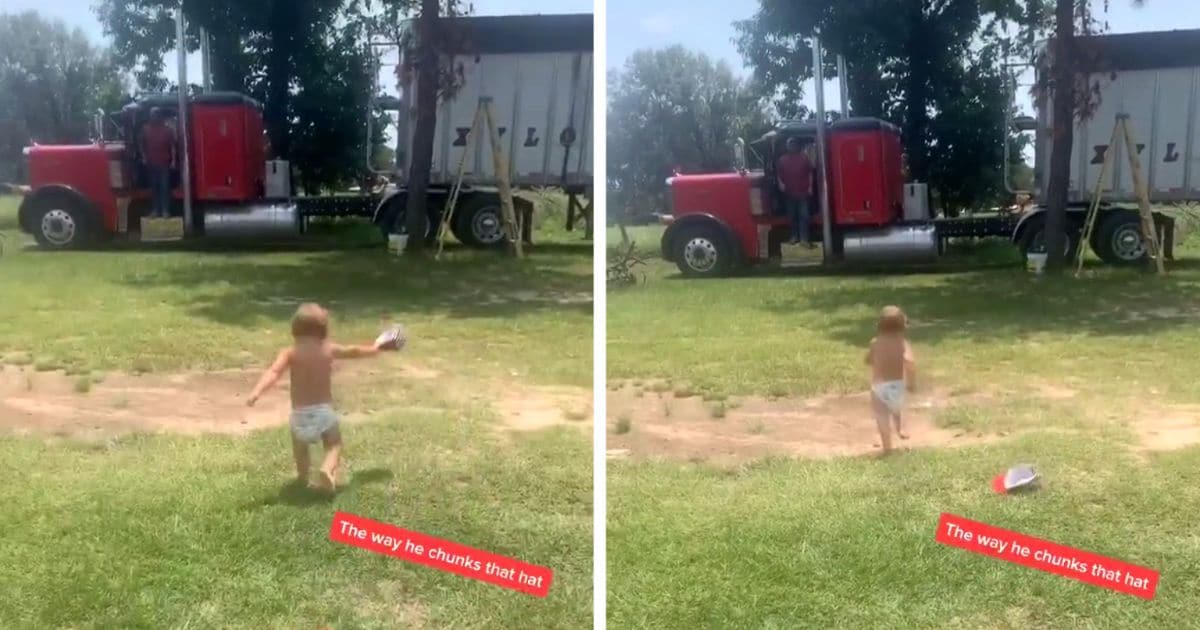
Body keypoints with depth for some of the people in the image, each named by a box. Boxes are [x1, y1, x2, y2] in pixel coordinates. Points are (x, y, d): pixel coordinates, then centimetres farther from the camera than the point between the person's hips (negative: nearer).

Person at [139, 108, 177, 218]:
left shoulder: (168, 129, 1)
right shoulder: (146, 129, 9)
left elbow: (172, 146, 0)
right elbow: (142, 145, 14)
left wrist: (173, 160, -6)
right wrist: (144, 157, 3)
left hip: (164, 163, -3)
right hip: (151, 163, 3)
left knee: (165, 187, -3)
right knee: (154, 187, 5)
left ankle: (165, 211, -2)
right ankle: (155, 210, 9)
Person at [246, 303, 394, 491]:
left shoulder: (290, 353, -5)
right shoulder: (329, 349, 3)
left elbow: (273, 372, -22)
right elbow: (353, 351, 21)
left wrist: (257, 391, -32)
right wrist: (374, 349, 39)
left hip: (300, 412, 0)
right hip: (324, 410, 0)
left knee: (300, 445, 28)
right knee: (334, 444, 17)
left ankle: (302, 476, 41)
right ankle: (328, 468, -11)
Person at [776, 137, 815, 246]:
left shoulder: (804, 157, 5)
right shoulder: (782, 159, 8)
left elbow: (810, 172, 6)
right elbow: (778, 173, 13)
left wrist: (810, 186, -1)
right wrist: (780, 183, -4)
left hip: (803, 191, -2)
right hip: (789, 192, 2)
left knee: (804, 215, -6)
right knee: (792, 215, 8)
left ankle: (804, 238, -8)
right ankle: (794, 236, 18)